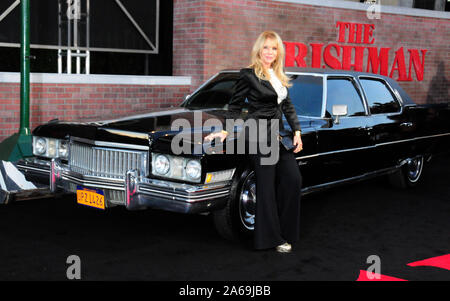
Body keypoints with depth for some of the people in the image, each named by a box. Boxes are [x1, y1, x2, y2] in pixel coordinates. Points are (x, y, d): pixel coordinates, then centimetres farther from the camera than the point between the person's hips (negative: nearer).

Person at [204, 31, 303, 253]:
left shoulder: (279, 77, 16)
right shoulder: (248, 74, -5)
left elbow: (288, 106, 17)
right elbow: (234, 107, -3)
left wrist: (297, 132, 9)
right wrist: (224, 131, -12)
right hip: (259, 136, -7)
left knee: (293, 180, 1)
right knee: (266, 186, -4)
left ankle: (284, 231, 15)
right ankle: (271, 238, 6)